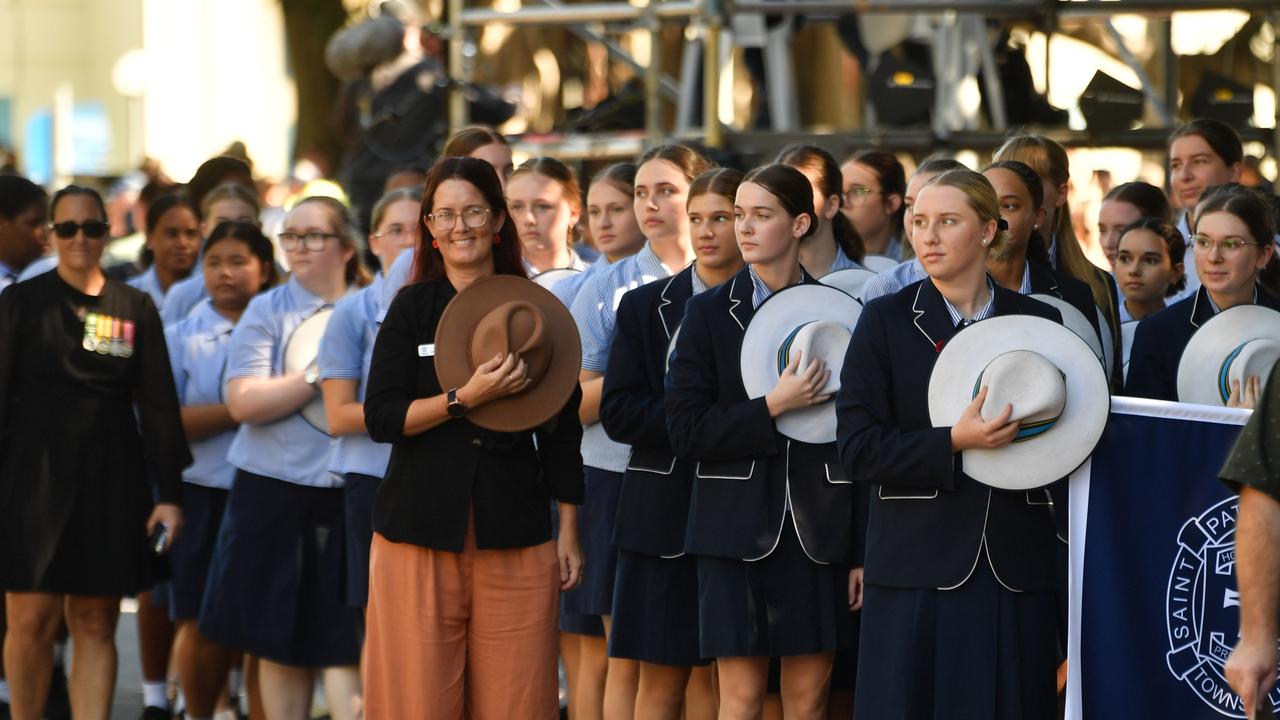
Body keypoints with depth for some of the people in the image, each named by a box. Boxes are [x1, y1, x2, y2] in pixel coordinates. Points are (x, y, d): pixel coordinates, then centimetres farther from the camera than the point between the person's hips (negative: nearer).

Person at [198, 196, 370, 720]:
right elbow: (243, 402, -9)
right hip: (276, 493, 0)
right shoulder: (267, 312, 4)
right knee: (281, 640, 6)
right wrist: (320, 376, -13)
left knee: (345, 642, -5)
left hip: (351, 497, 0)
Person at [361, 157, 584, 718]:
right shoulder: (412, 308, 6)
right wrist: (465, 398, -16)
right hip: (419, 534, 0)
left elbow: (562, 432, 11)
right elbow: (380, 418, -3)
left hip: (516, 540, 1)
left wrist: (569, 534, 7)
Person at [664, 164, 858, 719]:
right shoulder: (709, 313, 3)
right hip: (737, 524, -1)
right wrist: (772, 408, -16)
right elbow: (686, 432, -4)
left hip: (818, 528, 1)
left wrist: (866, 550, 2)